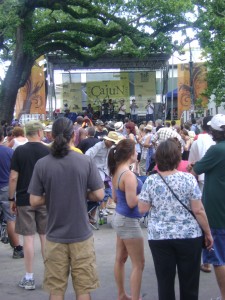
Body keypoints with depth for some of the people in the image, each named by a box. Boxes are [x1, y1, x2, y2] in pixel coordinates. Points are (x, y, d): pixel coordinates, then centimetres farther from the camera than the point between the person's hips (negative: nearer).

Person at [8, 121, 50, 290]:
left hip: (24, 200, -1)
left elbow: (13, 178, -7)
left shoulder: (19, 151, -5)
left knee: (28, 237, 2)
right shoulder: (48, 151, -2)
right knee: (45, 237, 10)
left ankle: (29, 278, 7)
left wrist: (11, 199, 2)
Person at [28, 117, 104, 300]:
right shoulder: (86, 161, -8)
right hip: (81, 234, 0)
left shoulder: (42, 164, -7)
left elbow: (35, 201, -6)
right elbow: (99, 195, -6)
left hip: (55, 236, 1)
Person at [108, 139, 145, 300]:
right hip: (129, 221, -9)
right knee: (138, 264, 1)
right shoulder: (128, 175, -24)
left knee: (120, 258, 18)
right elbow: (132, 202, -24)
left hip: (120, 218, 9)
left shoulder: (117, 171, 4)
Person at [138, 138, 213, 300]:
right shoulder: (188, 178, -10)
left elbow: (142, 208, -2)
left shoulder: (150, 181, -5)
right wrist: (208, 233, 2)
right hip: (189, 236, -1)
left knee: (164, 282, 11)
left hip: (159, 237, 2)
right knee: (189, 282, 12)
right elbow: (198, 210, -9)